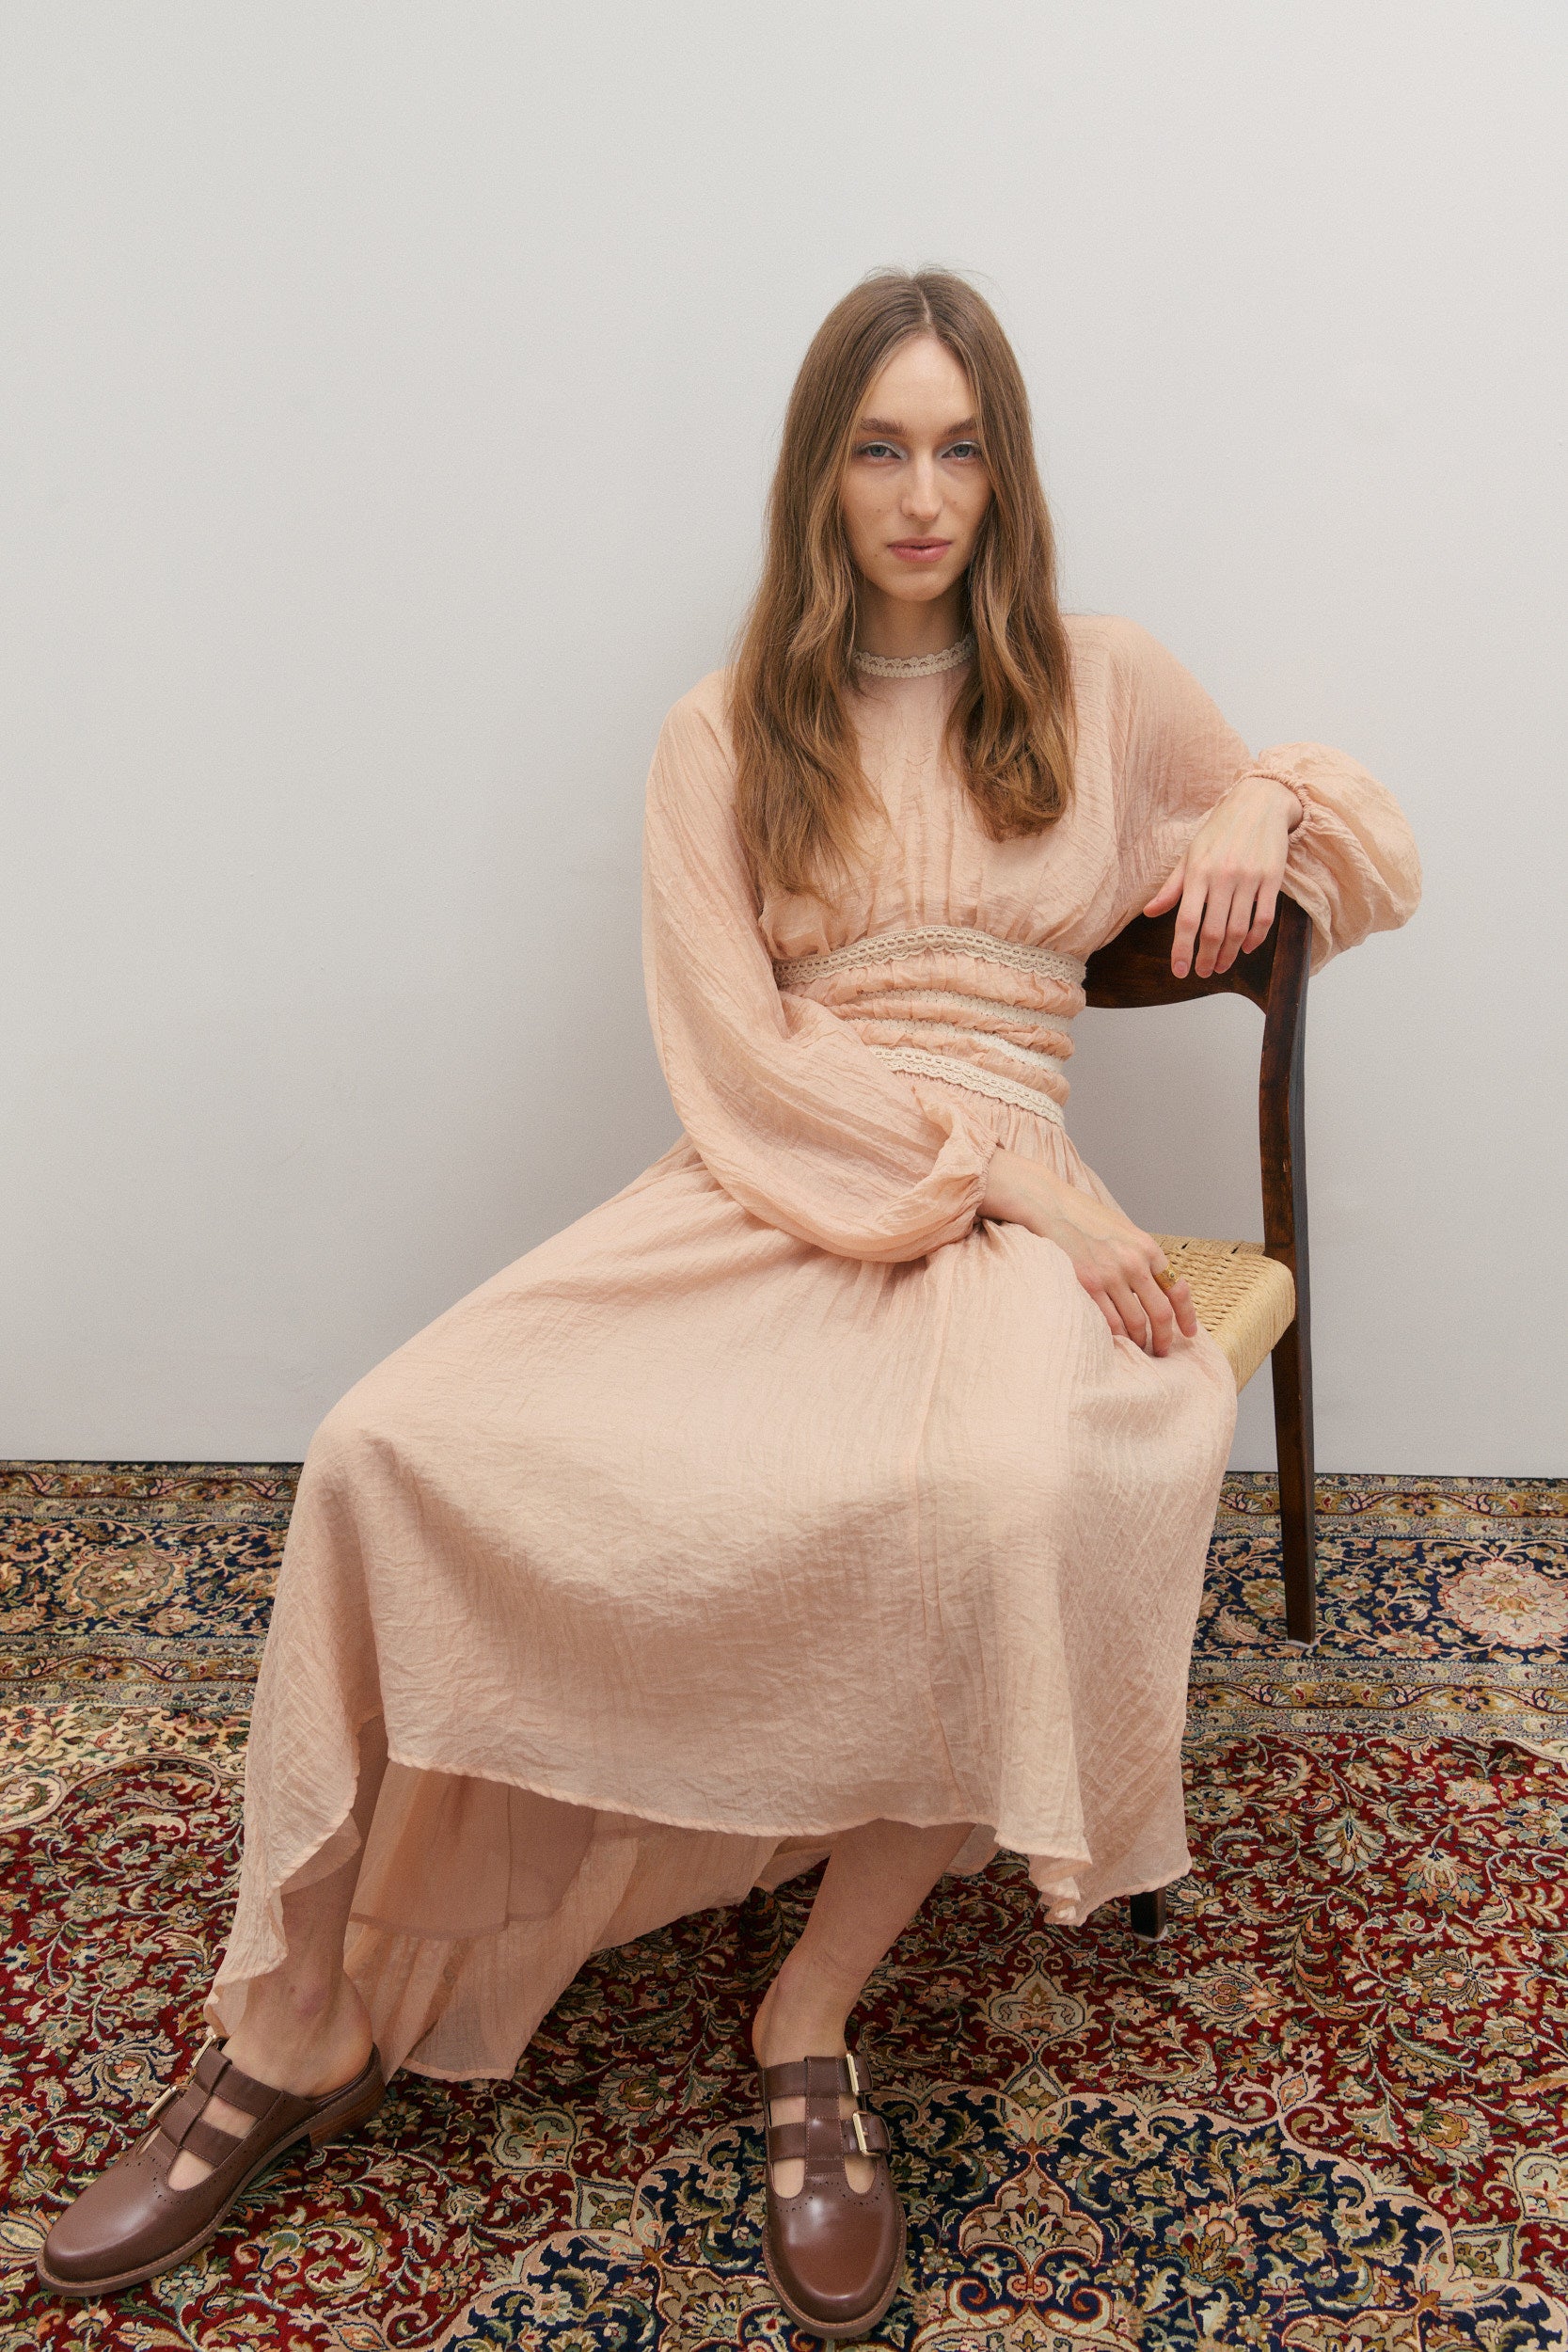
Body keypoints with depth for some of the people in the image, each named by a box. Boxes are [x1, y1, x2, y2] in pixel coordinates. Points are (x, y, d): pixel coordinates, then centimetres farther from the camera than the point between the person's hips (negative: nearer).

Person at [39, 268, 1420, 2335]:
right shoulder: (724, 737, 12)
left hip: (1006, 1204, -1)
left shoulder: (1110, 685, 15)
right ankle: (302, 2034, -8)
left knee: (1007, 1495, -38)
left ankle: (812, 2022, -15)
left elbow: (1363, 860, 27)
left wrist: (1265, 805, 2)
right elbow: (737, 1052, -1)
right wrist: (997, 1156, -13)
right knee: (402, 1449, -24)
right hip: (758, 1196, 1)